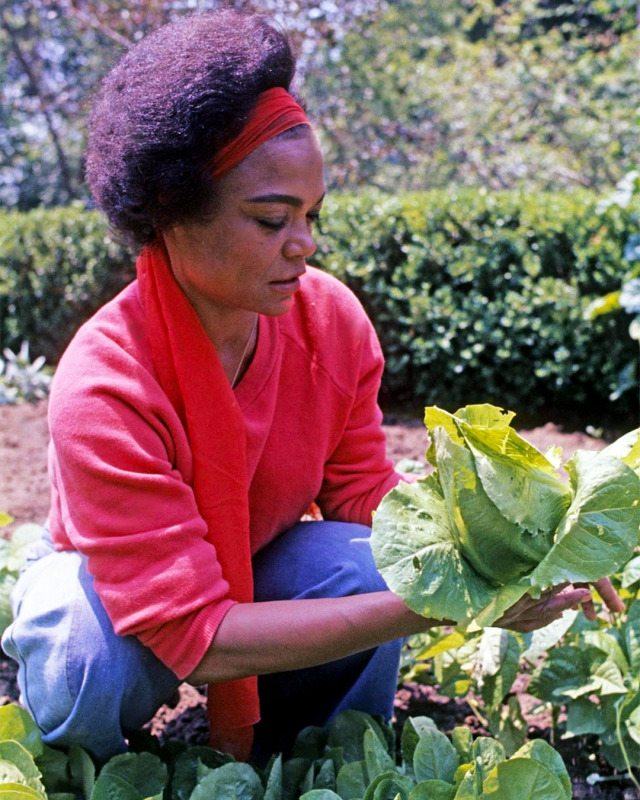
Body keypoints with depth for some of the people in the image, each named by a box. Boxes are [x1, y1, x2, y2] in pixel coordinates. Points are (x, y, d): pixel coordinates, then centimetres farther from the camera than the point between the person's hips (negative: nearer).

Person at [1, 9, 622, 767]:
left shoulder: (333, 321, -21)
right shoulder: (104, 388, -35)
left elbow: (370, 510, -13)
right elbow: (196, 636, -38)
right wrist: (440, 605, -45)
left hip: (257, 568, 4)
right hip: (105, 579, -3)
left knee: (361, 570, -28)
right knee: (93, 670, -36)